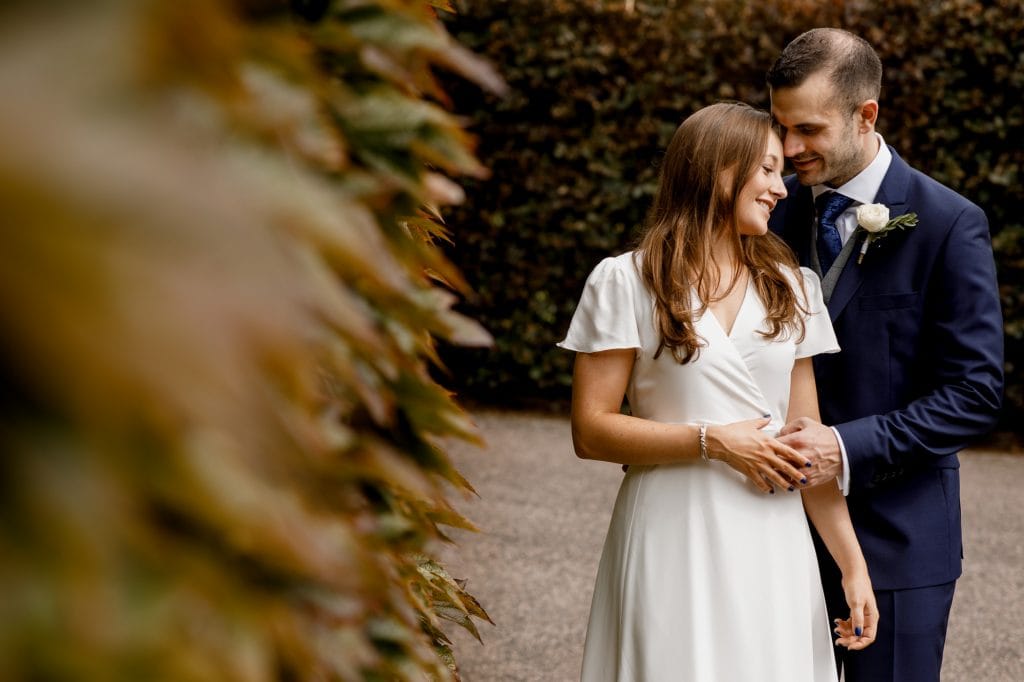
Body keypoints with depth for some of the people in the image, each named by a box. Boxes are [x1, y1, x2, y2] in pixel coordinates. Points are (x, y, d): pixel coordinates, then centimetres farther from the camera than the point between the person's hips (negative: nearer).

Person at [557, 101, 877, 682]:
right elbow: (590, 431, -7)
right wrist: (710, 441, -15)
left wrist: (854, 565, 4)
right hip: (671, 540, -4)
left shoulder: (791, 287, 11)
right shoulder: (626, 282, -2)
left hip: (772, 546, 4)